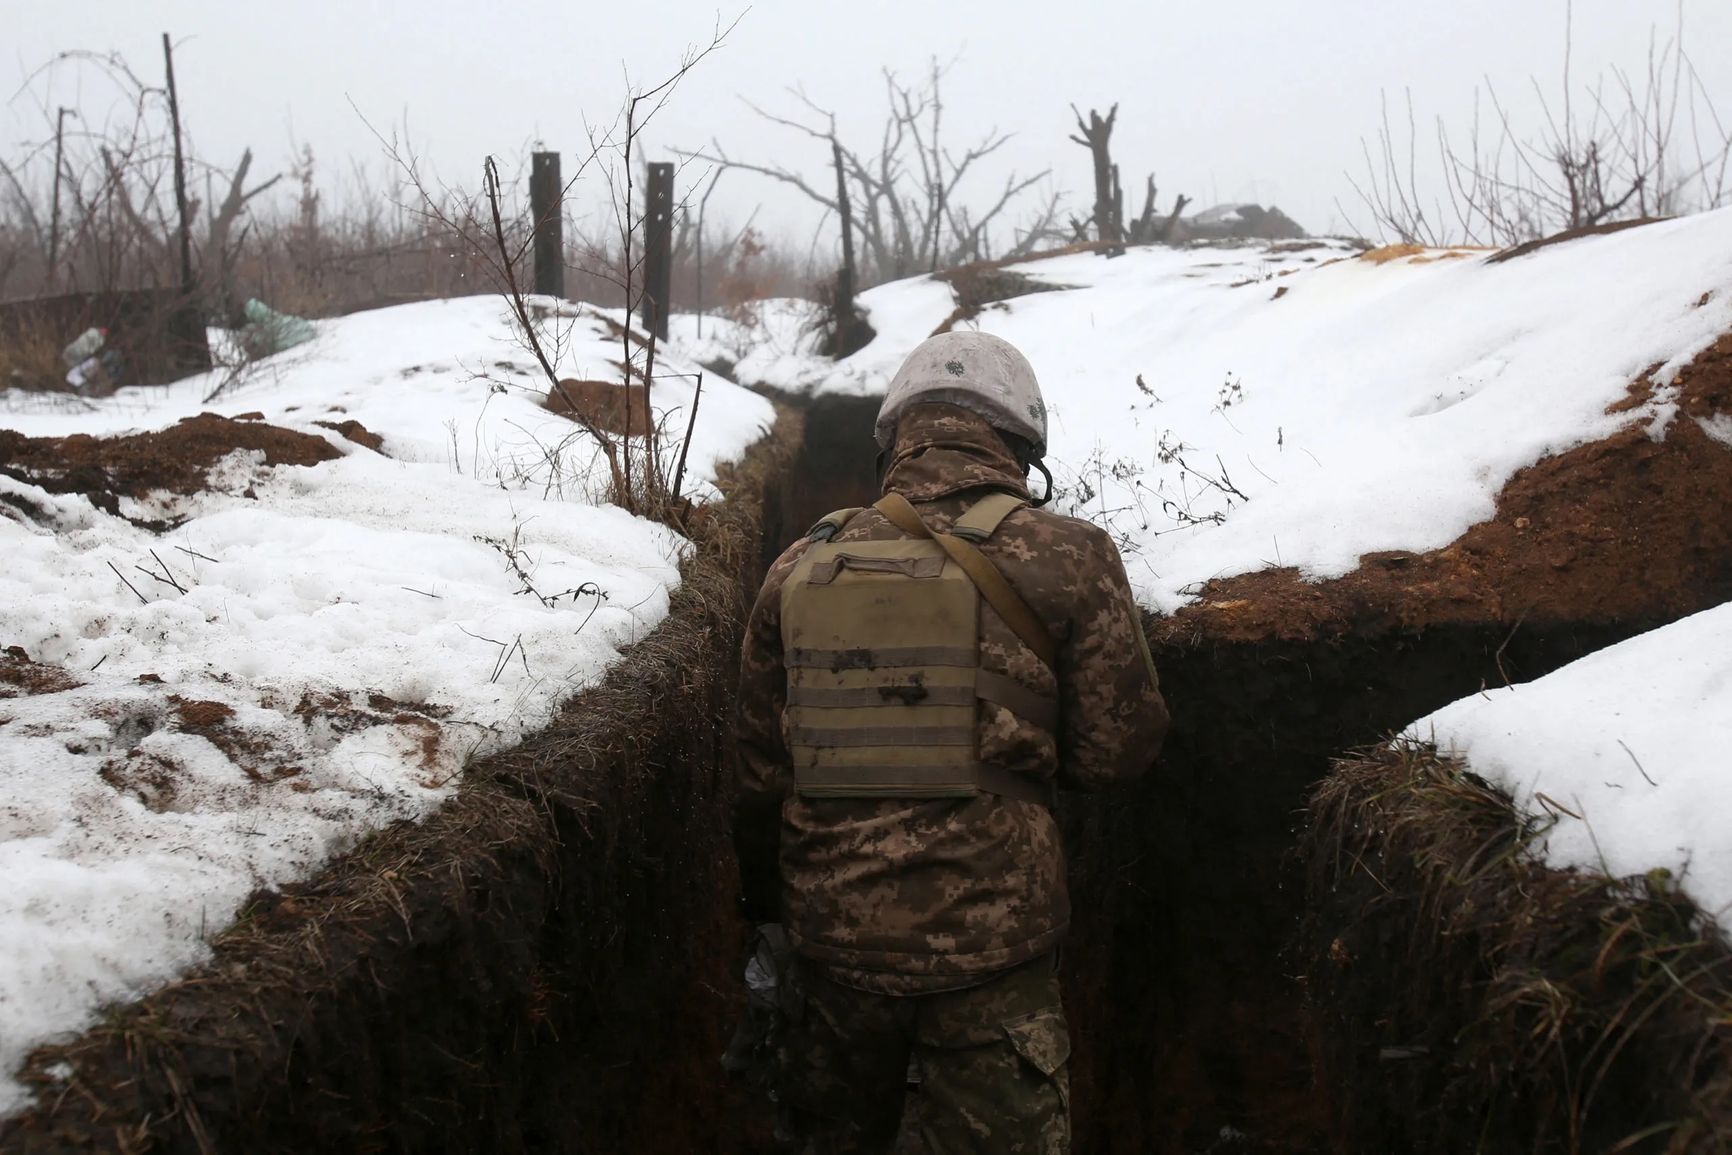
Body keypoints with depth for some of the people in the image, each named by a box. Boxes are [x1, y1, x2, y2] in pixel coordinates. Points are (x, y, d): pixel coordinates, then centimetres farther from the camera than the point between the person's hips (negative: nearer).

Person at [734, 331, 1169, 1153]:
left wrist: (763, 895, 24)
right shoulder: (1065, 558, -9)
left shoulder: (802, 569, 2)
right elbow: (1114, 751, -6)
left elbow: (760, 770, 9)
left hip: (836, 934, 4)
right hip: (992, 945, -3)